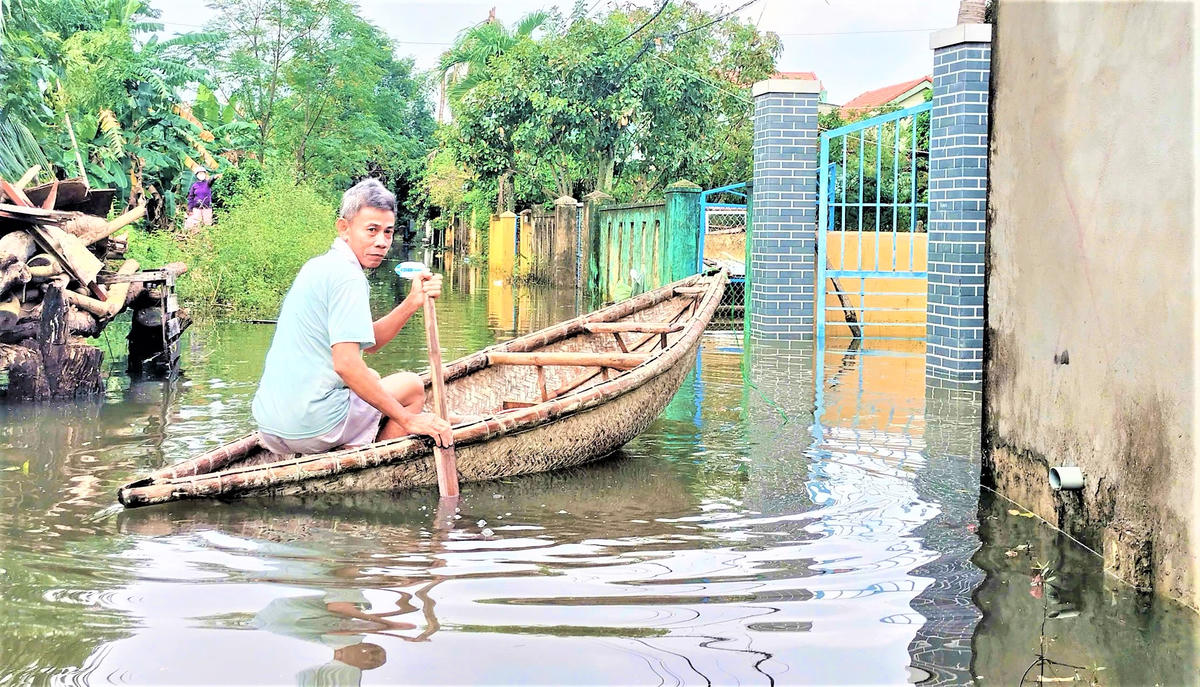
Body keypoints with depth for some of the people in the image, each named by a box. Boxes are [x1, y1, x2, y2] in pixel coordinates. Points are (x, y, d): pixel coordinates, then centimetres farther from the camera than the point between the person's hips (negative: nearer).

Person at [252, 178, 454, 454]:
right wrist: (409, 420, -21)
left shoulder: (319, 266, 15)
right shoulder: (347, 276, -15)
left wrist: (412, 302, 2)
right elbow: (346, 363, -25)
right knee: (412, 386, 10)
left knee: (371, 378, 32)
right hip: (311, 427, -9)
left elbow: (370, 342, 17)